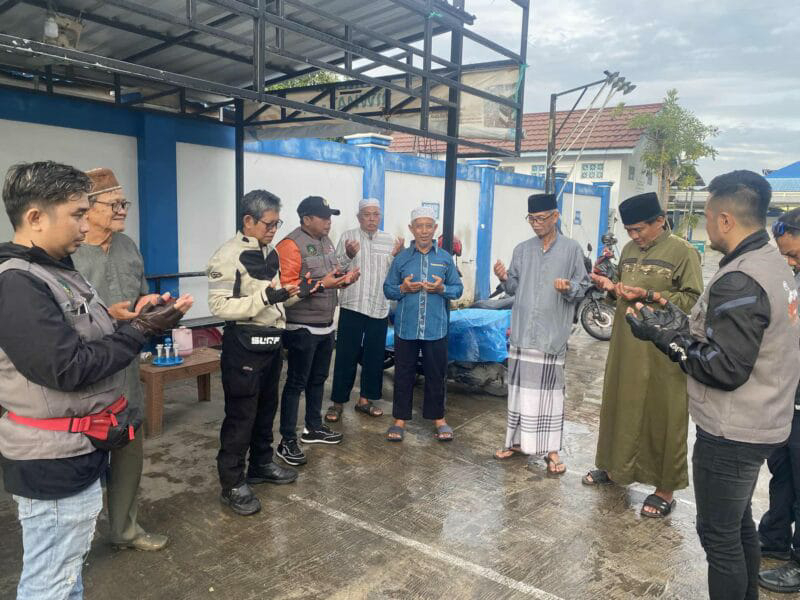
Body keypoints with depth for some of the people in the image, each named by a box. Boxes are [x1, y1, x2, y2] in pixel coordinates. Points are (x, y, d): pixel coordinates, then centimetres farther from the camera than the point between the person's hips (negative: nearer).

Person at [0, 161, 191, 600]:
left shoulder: (55, 269, 10)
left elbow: (87, 343, 13)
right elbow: (69, 369, -26)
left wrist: (140, 321, -2)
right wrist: (141, 330, -17)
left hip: (74, 454, 10)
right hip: (53, 466, -10)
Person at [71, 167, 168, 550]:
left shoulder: (127, 245, 7)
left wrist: (151, 302, -5)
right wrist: (106, 315, -28)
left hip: (125, 370, 7)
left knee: (130, 452, 17)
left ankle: (125, 529, 37)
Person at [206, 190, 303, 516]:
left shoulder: (270, 252, 11)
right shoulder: (229, 255, -16)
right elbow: (219, 305, -23)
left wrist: (288, 295, 3)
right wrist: (264, 298, -30)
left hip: (271, 342, 8)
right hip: (244, 345, -8)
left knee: (266, 410, 19)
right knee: (240, 416, 1)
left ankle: (261, 465, 37)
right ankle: (232, 485, 14)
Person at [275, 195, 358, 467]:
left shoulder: (326, 241, 11)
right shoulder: (291, 245, -18)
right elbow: (285, 287, -24)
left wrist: (345, 279, -2)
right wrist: (321, 284, -29)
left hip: (326, 325, 9)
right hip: (303, 329, -9)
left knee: (318, 379, 19)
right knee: (296, 383, -1)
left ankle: (314, 428, 35)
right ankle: (287, 441, 10)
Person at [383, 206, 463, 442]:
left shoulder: (445, 258, 4)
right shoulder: (401, 258, 4)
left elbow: (458, 289, 7)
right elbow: (388, 289, 7)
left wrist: (442, 288, -13)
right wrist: (403, 289, -13)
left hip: (436, 327, 0)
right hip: (406, 327, 0)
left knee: (436, 374, 9)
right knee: (403, 374, 7)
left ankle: (438, 418, 25)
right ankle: (400, 419, 20)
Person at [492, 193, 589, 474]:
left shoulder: (572, 249, 0)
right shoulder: (522, 250, 10)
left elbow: (583, 287, -1)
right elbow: (514, 288, 10)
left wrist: (569, 288, -21)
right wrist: (504, 278, -10)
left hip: (552, 332, -3)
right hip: (522, 331, 3)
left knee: (549, 389, 1)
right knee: (520, 386, 10)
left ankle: (551, 449, 10)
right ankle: (518, 440, 23)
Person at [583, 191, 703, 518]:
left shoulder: (683, 252, -8)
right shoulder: (629, 250, 12)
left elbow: (693, 300, -12)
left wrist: (649, 295, -21)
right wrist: (611, 287, 0)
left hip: (662, 351, -6)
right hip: (625, 345, 6)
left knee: (662, 415, 2)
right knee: (620, 406, 14)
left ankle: (665, 488, 14)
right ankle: (614, 465, 32)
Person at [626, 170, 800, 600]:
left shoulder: (740, 282, -24)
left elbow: (726, 369, -25)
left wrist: (667, 337, -19)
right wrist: (684, 326, 11)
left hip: (731, 435, -10)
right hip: (758, 425, 10)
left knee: (719, 535, 5)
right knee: (739, 524, 25)